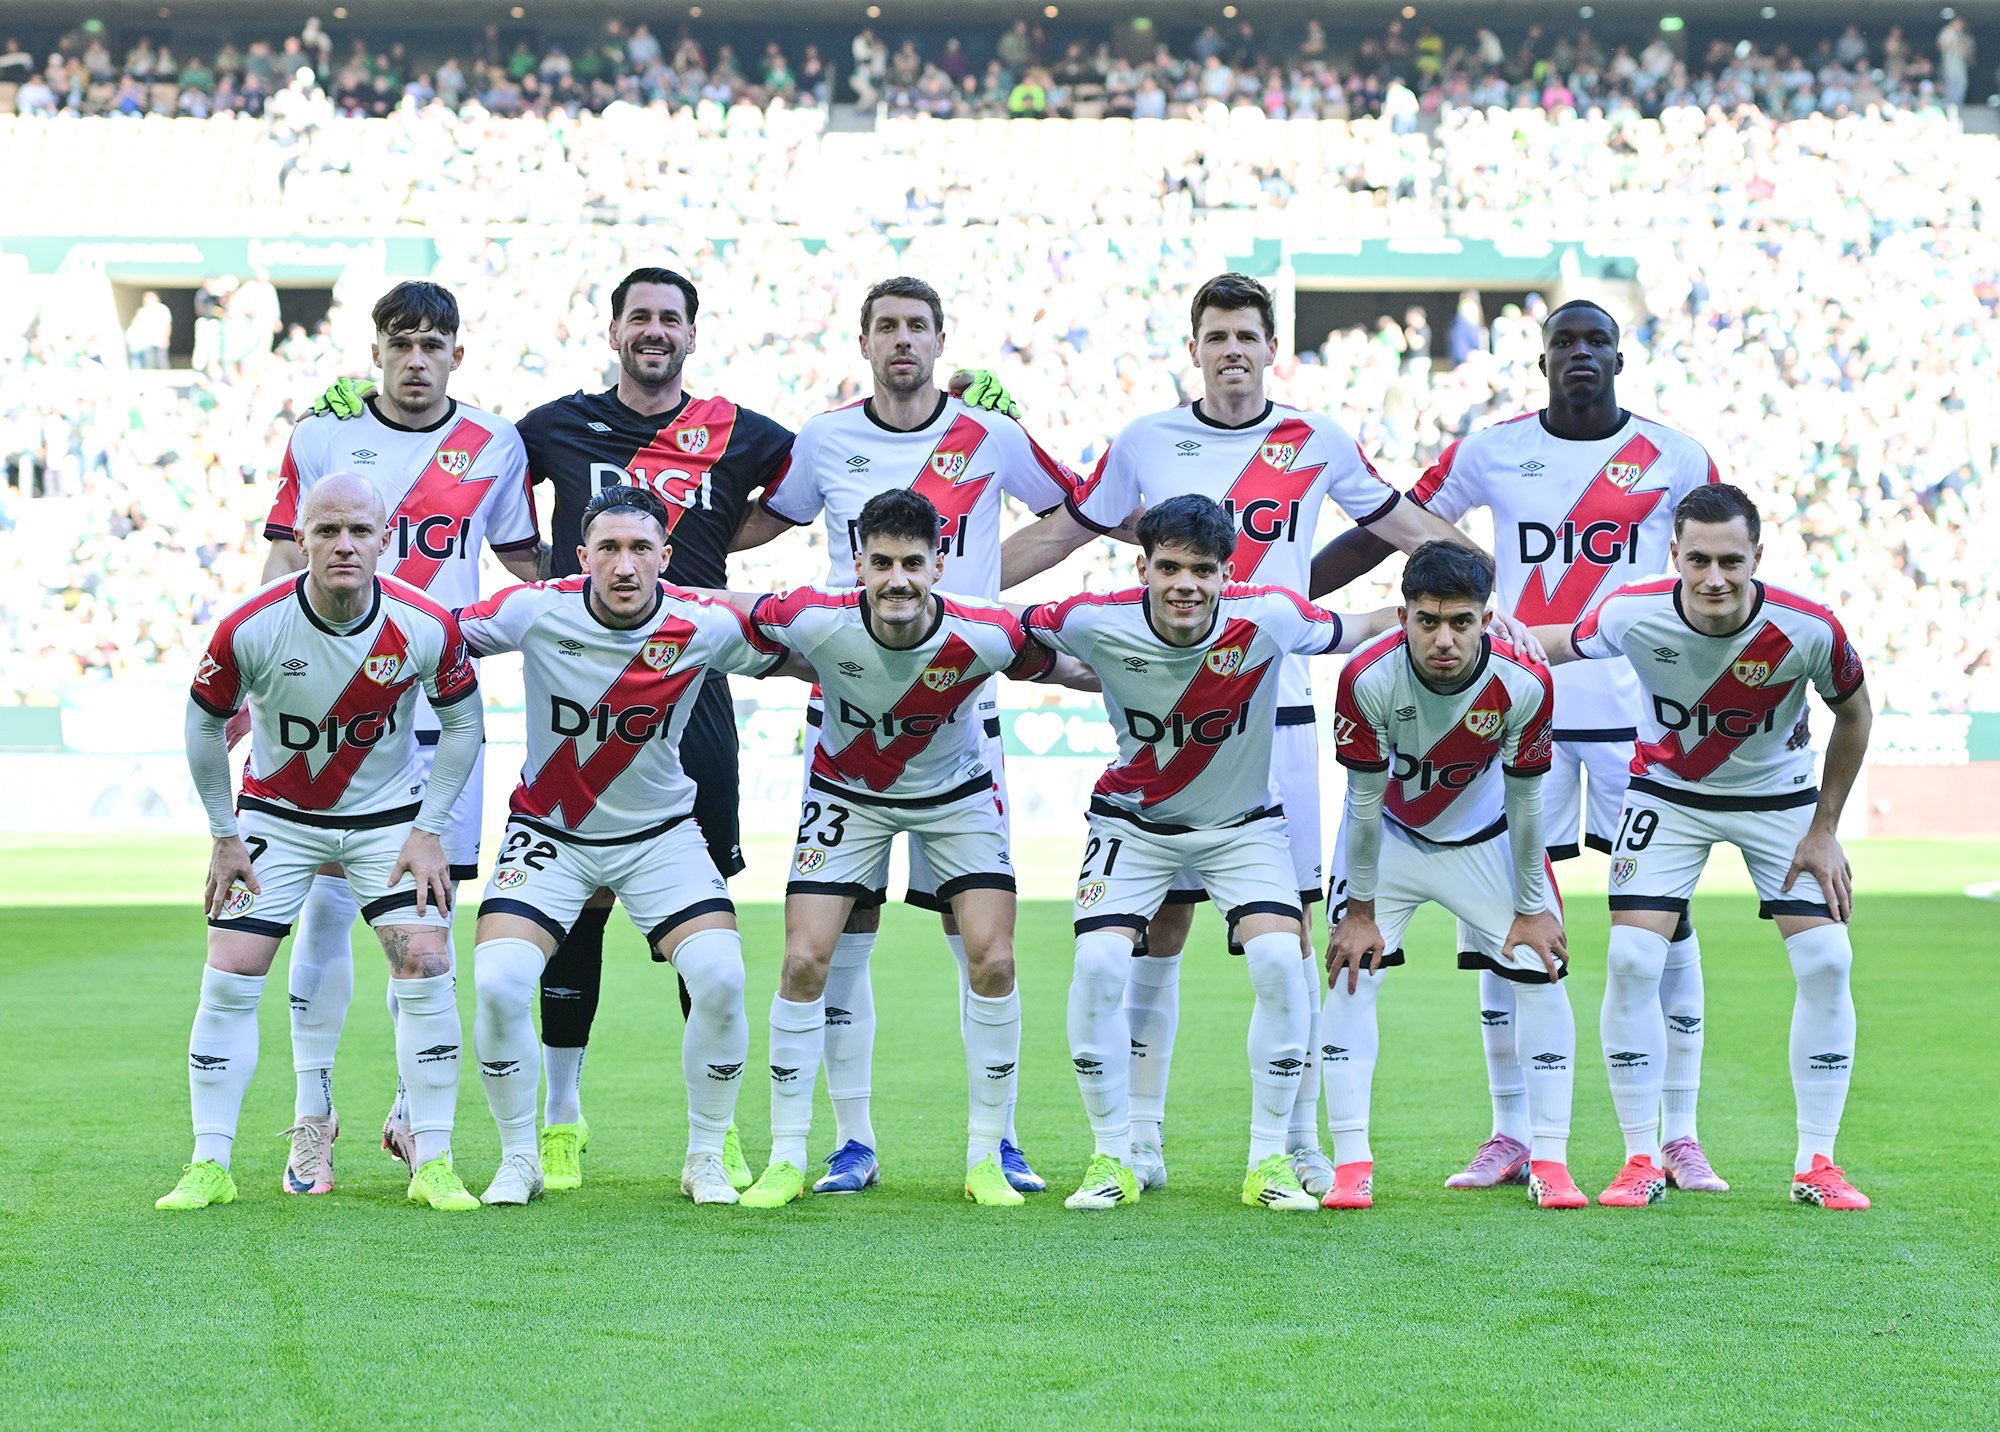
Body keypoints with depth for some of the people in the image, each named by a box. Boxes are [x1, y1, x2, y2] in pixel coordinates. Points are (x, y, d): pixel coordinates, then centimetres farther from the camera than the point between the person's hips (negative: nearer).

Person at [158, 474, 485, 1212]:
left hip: (389, 812, 0)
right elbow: (205, 723, -6)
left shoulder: (428, 627, -21)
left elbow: (463, 722, -4)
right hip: (276, 813, 0)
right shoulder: (249, 628, -23)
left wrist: (429, 831, -7)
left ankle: (433, 1164, -2)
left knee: (426, 969, -12)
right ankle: (209, 1166, 4)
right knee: (229, 978, -7)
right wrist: (225, 838, -3)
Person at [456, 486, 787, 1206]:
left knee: (721, 979, -18)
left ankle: (706, 1158, 4)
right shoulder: (536, 611, -19)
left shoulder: (702, 625, -16)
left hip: (660, 835, 1)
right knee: (498, 984, -19)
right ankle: (518, 1160, 4)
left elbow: (791, 657, 2)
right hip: (548, 831, 0)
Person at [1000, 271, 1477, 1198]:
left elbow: (1409, 528, 16)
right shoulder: (1145, 443, 6)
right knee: (1161, 923, 1)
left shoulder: (1317, 443, 6)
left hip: (1277, 712, 0)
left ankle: (1300, 1139, 8)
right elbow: (1057, 536, 15)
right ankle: (1140, 1137, 8)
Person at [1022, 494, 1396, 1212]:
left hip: (1243, 822, 0)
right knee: (1098, 963, -18)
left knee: (1280, 960, -19)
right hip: (1133, 821, 0)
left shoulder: (1269, 617, -23)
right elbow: (1012, 624, -5)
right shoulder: (1097, 622, -24)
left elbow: (1349, 632, -5)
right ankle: (1112, 1160, -1)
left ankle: (1270, 1161, -4)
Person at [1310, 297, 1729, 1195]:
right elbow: (1380, 536, 9)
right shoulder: (1490, 453, 5)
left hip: (1639, 712, -1)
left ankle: (1679, 1137, 7)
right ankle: (1511, 1136, 10)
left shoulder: (1676, 460, 4)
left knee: (1664, 919, -2)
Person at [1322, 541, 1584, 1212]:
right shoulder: (1368, 678, -32)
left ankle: (1550, 1162, 2)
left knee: (1542, 974, -5)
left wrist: (1532, 908, -7)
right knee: (1352, 971, -12)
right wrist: (1360, 909, -12)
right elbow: (1365, 801, -20)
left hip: (1485, 838, 1)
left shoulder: (1524, 683, -29)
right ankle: (1351, 1165, -6)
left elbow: (1524, 799, -15)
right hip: (1388, 836, -1)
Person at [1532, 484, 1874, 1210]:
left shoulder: (1809, 631, -28)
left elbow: (1853, 714, -8)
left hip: (1780, 796, 0)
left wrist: (1825, 829, -6)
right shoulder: (1633, 615, -28)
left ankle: (1816, 1163, 1)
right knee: (1631, 961, -13)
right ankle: (1641, 1161, 0)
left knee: (1826, 960, -11)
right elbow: (1563, 643, -6)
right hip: (1666, 790, 0)